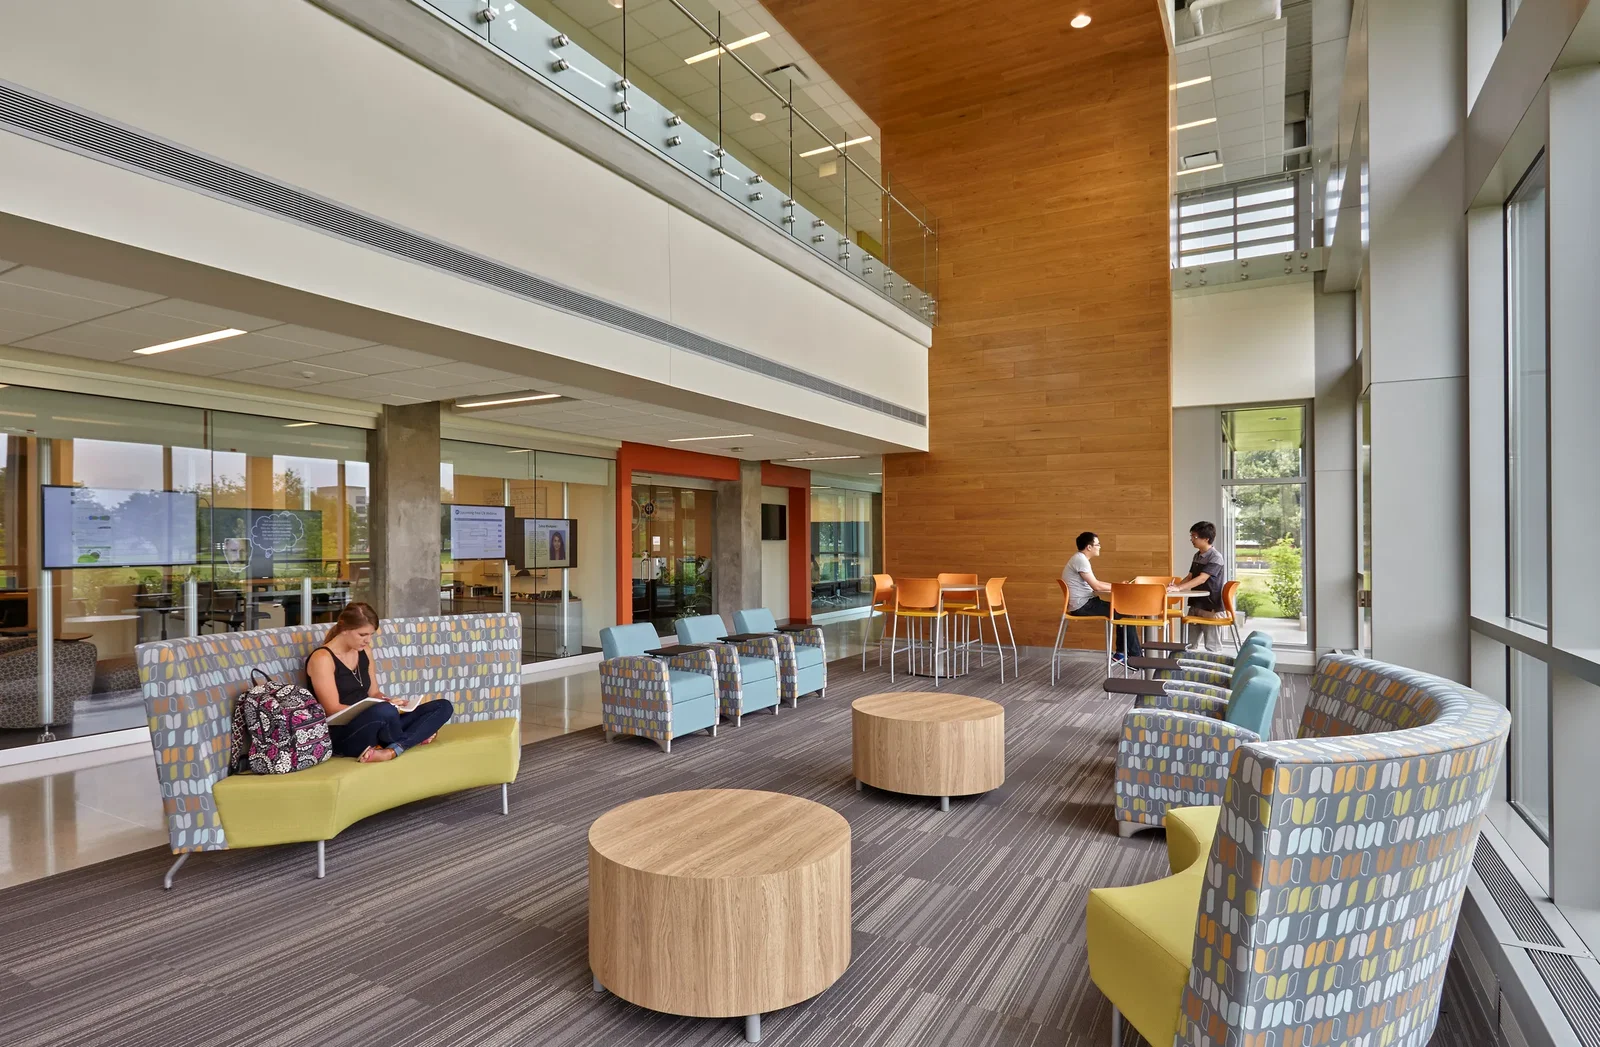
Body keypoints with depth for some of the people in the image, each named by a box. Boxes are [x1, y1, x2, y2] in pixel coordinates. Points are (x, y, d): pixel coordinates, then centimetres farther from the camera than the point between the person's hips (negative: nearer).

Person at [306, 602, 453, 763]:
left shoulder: (364, 651, 13)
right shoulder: (322, 659, -10)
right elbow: (333, 710, -15)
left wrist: (389, 702, -4)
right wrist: (386, 707, -25)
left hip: (376, 724, 8)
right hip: (343, 736, -8)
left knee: (443, 706, -6)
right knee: (385, 711, -41)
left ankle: (392, 750, -25)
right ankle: (413, 738, -9)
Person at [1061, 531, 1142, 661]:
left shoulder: (1080, 559, 14)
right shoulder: (1080, 560, -18)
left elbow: (1094, 583, 20)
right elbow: (1096, 586, -20)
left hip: (1084, 602, 10)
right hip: (1082, 605, -10)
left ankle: (1122, 652, 13)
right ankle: (1136, 655, 2)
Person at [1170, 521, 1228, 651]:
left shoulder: (1215, 557, -15)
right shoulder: (1197, 556, 11)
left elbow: (1202, 579, -25)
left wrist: (1179, 588, -33)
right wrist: (1175, 587, -1)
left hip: (1211, 608, -8)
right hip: (1195, 606, 8)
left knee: (1211, 647, -1)